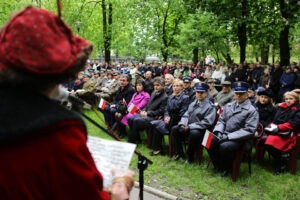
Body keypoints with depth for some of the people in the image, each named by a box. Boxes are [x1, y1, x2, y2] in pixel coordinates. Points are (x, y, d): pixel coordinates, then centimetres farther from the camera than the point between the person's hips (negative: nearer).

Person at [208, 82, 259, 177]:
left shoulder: (251, 111, -6)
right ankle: (218, 166, 3)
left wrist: (228, 136, -18)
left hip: (238, 139, -6)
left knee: (224, 146, -33)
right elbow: (221, 120, 19)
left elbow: (249, 131, -14)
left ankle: (227, 168, -2)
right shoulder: (229, 106, 15)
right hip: (224, 135, 6)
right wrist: (218, 131, -4)